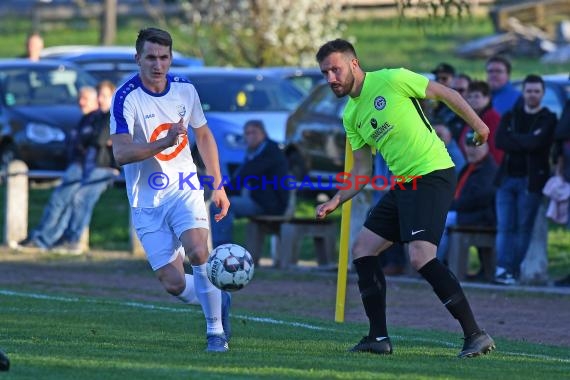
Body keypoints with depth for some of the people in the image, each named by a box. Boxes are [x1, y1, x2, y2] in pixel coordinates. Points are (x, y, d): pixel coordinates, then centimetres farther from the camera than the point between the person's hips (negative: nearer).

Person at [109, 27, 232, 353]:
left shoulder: (185, 90, -1)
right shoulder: (126, 98, -15)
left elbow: (204, 136, 16)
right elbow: (121, 153, -26)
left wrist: (218, 185, 13)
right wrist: (164, 143, -39)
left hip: (185, 189, 2)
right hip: (147, 200, -2)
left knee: (198, 252, -25)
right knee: (173, 284, -6)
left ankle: (216, 331, -10)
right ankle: (217, 300, 26)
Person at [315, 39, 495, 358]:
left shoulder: (391, 80, -9)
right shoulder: (351, 115, 13)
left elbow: (444, 92, 0)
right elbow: (362, 171, 16)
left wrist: (477, 123, 4)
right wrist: (336, 201, 3)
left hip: (433, 173, -9)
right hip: (403, 185, 9)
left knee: (421, 256, -22)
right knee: (363, 248, 8)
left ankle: (476, 335, -19)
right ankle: (379, 338, 12)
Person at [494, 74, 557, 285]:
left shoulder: (548, 119, 5)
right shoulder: (510, 117, 16)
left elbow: (538, 142, -12)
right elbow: (499, 141, -2)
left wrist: (515, 140, -6)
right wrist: (527, 141, -10)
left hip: (531, 180, -3)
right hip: (507, 178, 3)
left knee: (523, 228, -4)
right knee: (504, 226, -6)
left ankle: (514, 272, -3)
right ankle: (502, 268, -10)